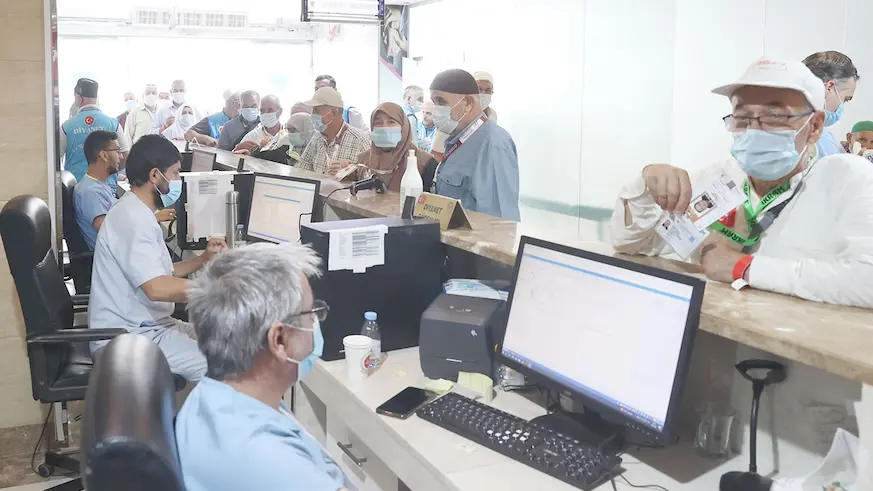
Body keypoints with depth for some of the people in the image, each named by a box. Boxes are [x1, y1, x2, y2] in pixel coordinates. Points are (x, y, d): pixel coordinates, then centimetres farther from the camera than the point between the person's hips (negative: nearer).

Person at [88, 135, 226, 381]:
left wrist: (203, 260, 10)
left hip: (144, 325, 11)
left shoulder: (136, 211, 14)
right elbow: (157, 288, -30)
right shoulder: (134, 218, -19)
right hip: (125, 339, -11)